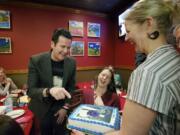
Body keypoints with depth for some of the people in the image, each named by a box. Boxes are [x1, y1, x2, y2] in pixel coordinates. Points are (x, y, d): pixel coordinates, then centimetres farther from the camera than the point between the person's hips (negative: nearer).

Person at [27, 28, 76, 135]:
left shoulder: (72, 62, -10)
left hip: (61, 108, 2)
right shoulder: (36, 60, -19)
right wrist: (49, 91, -40)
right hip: (43, 109, -1)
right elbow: (31, 91, -21)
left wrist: (65, 107, -6)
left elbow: (71, 87, 0)